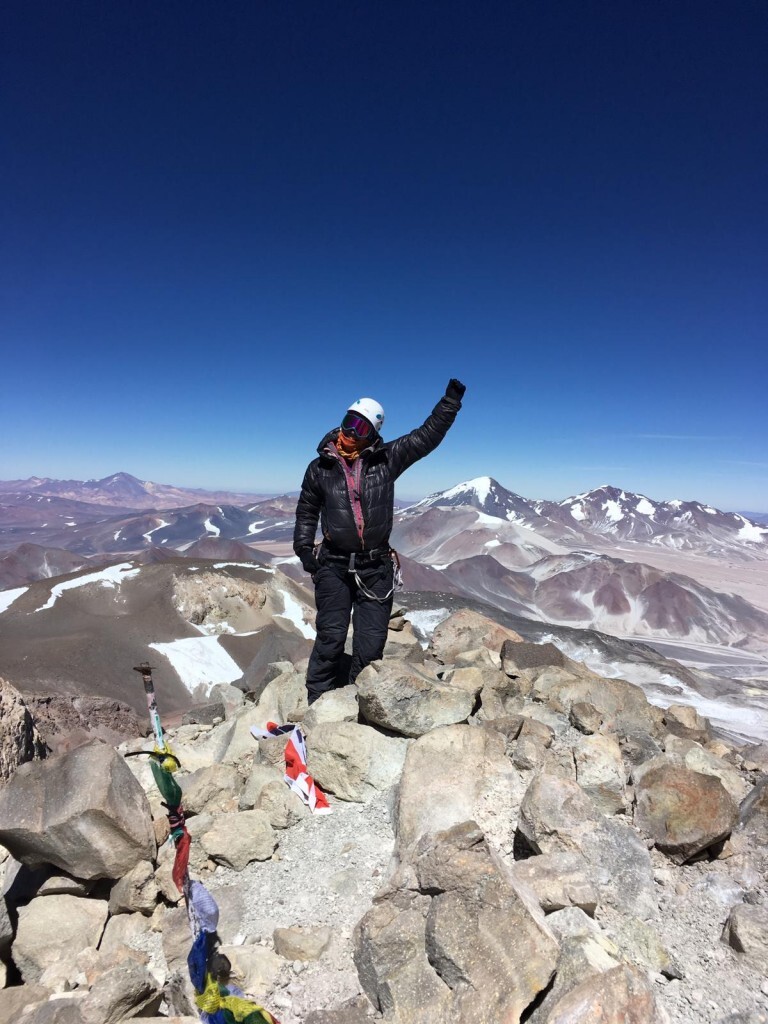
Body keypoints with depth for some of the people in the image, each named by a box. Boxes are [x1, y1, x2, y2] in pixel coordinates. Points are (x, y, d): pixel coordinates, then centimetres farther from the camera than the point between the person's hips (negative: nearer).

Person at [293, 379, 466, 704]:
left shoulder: (387, 458, 0)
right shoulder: (320, 467, 2)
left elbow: (427, 436, 3)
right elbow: (307, 511, 14)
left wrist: (451, 400, -2)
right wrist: (303, 547, 4)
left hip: (376, 567, 1)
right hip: (334, 566, 0)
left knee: (371, 643, 6)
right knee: (331, 637, -2)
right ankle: (317, 703, 14)